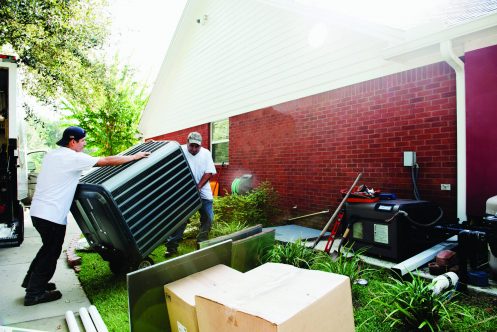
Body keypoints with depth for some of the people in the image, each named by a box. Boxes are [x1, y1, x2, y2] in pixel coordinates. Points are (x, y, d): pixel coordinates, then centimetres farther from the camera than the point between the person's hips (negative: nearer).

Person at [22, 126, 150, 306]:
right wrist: (135, 156, -7)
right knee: (51, 252, 7)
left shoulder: (51, 154, 11)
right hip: (52, 215, -9)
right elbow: (108, 161, -15)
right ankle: (34, 293, 19)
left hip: (38, 210, 9)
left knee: (48, 247, 25)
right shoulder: (73, 157, -16)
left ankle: (32, 281, 38)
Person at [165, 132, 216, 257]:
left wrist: (198, 187, -15)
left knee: (208, 218, 5)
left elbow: (209, 173, -4)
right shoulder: (181, 151, -7)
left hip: (203, 192, 3)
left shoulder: (206, 153, 0)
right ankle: (172, 246, 7)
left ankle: (201, 242, 24)